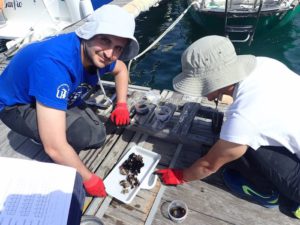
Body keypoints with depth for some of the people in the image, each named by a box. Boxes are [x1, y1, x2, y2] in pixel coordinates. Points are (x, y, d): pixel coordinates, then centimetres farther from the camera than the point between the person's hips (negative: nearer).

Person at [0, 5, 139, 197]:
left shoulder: (96, 53, -17)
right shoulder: (55, 64, -41)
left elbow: (121, 68, 8)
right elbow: (54, 147, -40)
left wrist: (122, 105, -5)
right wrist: (89, 179, -24)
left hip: (59, 100, 7)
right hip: (16, 106, -6)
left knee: (97, 136, -5)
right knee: (82, 134, -30)